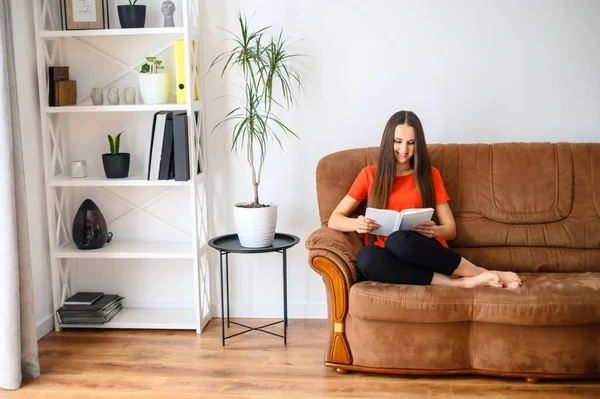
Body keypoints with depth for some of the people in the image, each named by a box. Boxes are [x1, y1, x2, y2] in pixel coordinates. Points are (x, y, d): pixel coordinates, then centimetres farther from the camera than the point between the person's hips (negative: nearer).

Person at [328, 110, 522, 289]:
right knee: (365, 257, -36)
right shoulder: (369, 175, 12)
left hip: (425, 253, -1)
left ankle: (484, 274, -27)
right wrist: (356, 224, -15)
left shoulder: (430, 174, 13)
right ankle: (460, 282, -31)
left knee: (398, 241, -37)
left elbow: (451, 228, 11)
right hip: (390, 257, 1)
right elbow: (334, 219, 8)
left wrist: (435, 231, -13)